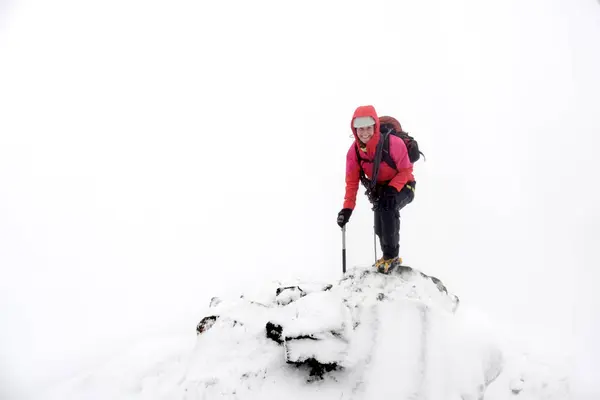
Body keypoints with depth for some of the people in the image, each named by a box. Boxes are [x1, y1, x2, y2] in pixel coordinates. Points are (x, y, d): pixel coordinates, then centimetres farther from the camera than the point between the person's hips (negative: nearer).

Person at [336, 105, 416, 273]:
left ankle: (391, 257, -21)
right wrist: (347, 207, -19)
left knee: (387, 206, -34)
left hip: (402, 187, -5)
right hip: (380, 188, 5)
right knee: (380, 228, -9)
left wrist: (392, 189, -33)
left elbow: (406, 170, -18)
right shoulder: (354, 150, -13)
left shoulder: (393, 143, -28)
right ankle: (390, 256, 21)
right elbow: (352, 181, -9)